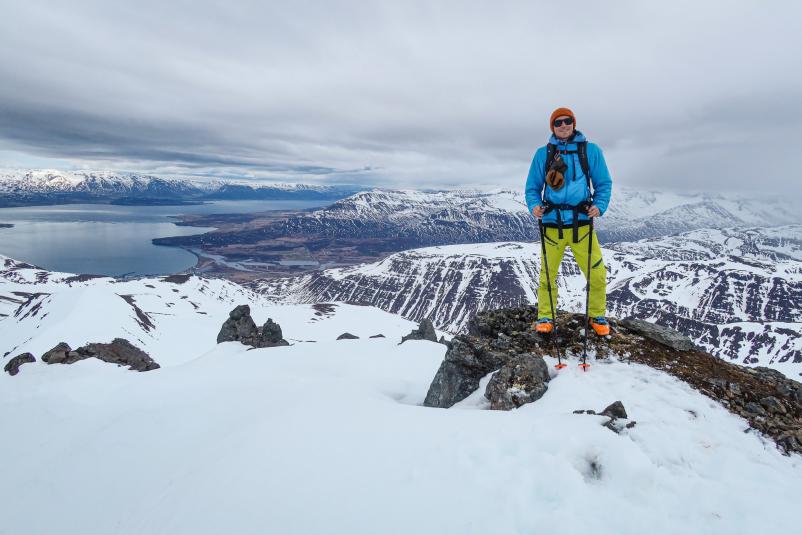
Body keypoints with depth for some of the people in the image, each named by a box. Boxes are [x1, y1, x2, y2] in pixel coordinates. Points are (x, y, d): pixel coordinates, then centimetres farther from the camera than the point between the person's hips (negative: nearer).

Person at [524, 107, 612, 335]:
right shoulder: (543, 153, 5)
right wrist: (534, 205, -12)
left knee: (597, 274, 0)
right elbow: (532, 187, 7)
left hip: (581, 224, 0)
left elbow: (604, 183, 6)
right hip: (552, 224, 0)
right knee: (547, 274, 6)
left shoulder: (590, 150, 4)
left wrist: (599, 206, -12)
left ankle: (597, 316, 21)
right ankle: (545, 317, 23)